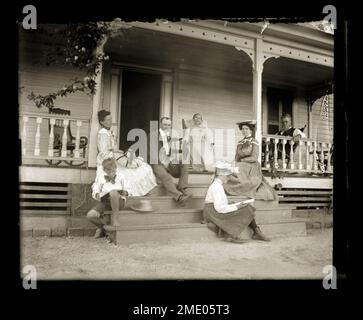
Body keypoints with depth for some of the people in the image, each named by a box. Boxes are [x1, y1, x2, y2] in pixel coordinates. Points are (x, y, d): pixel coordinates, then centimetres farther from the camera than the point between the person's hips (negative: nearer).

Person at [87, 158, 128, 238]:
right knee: (90, 215, -23)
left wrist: (125, 192, -13)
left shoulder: (120, 177, 13)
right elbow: (95, 191, 11)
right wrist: (97, 195, -13)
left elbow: (128, 191, 11)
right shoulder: (101, 178, 16)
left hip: (119, 202, -3)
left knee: (113, 192, -38)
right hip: (105, 202, 3)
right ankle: (103, 227, 10)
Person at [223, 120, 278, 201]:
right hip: (241, 169, 6)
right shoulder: (240, 143, 14)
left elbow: (254, 158, -9)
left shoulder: (254, 142, -2)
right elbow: (236, 158, 13)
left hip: (251, 169, -6)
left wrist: (242, 159, -3)